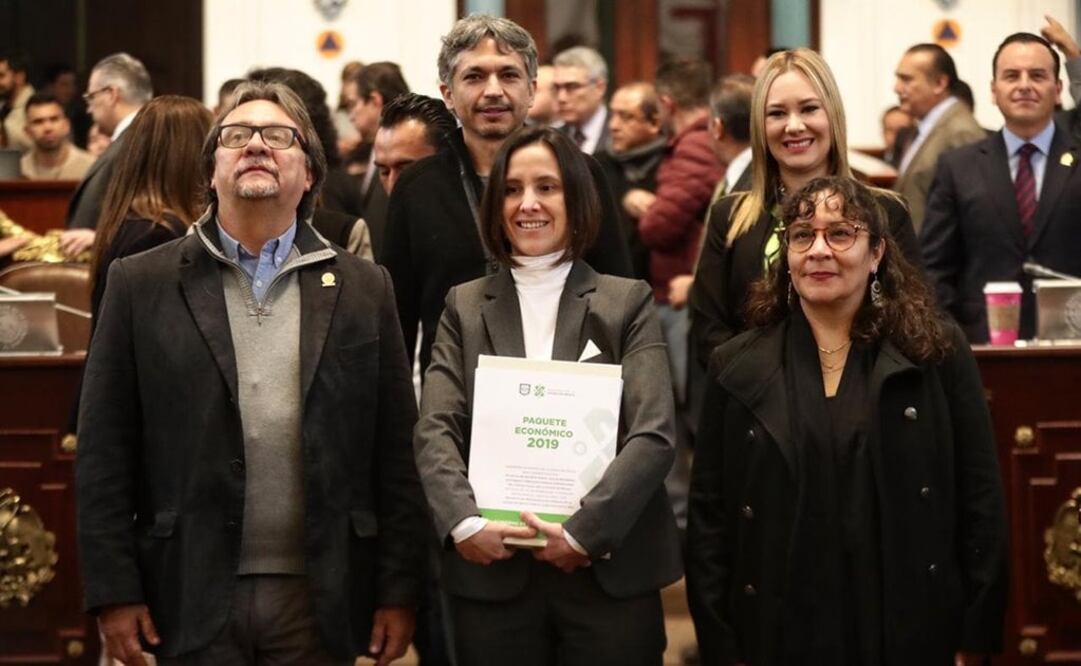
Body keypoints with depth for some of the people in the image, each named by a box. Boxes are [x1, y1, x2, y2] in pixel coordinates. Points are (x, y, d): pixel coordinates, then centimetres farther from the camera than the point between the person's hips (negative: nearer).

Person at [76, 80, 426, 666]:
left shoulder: (363, 288, 7)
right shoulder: (140, 284, 4)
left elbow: (395, 451, 6)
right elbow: (105, 450, 2)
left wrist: (398, 591, 2)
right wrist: (113, 592, -4)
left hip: (319, 597, 1)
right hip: (193, 596, -1)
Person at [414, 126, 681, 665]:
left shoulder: (628, 302, 6)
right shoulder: (465, 305, 11)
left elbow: (653, 435, -5)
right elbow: (435, 430, 0)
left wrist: (585, 531, -16)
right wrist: (464, 522, -17)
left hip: (610, 570, -1)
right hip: (490, 571, 1)